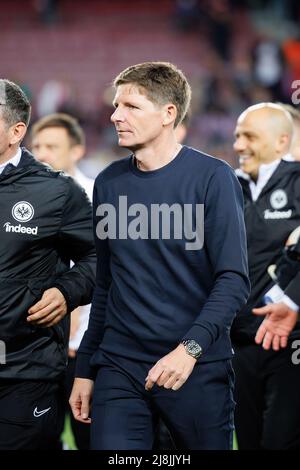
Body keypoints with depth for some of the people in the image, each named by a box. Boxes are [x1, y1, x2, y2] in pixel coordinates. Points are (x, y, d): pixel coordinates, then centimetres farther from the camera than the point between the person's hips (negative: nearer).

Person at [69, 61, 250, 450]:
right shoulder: (109, 183, 8)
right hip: (119, 367, 3)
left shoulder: (212, 178, -6)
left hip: (198, 369, -3)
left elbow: (234, 280, -11)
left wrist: (191, 347, -24)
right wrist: (85, 368, 14)